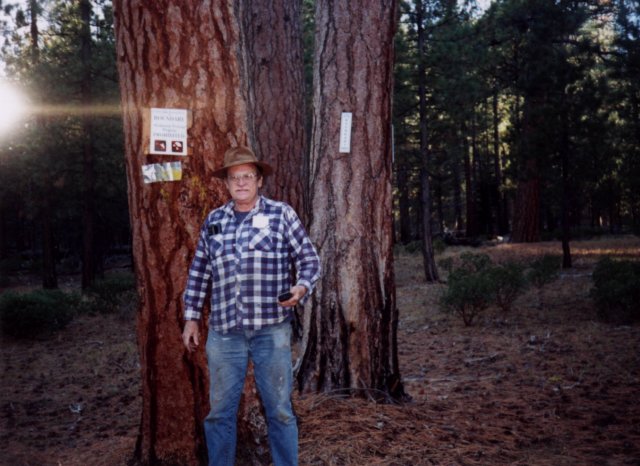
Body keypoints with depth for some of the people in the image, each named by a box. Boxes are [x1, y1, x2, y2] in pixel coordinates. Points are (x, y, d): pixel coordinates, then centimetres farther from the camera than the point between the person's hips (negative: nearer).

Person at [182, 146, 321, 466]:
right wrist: (191, 318, 13)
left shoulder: (281, 214, 1)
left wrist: (302, 287, -17)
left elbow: (309, 259, 3)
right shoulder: (214, 220, 11)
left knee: (279, 410, 5)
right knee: (220, 411, 10)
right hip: (224, 331, 3)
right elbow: (199, 272, 15)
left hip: (271, 329, -2)